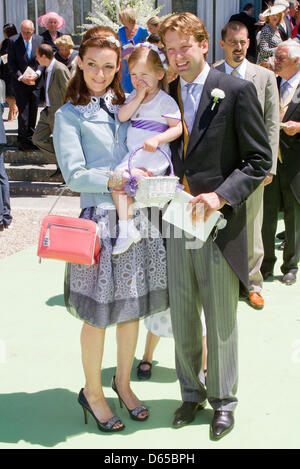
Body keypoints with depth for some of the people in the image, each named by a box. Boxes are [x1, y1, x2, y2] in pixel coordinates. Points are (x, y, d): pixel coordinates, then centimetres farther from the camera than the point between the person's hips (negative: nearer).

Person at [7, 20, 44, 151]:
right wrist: (20, 77, -15)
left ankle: (30, 138, 22)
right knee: (23, 112, -4)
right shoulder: (13, 41, -5)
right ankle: (22, 140, 6)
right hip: (20, 82, -3)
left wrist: (37, 73, -11)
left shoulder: (39, 39, 2)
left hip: (36, 81, 3)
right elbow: (11, 63, -5)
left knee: (33, 112, 9)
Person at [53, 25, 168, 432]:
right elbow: (74, 175, -10)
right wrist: (112, 181, -23)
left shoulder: (128, 105, 13)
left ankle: (123, 382, 33)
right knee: (98, 313, 4)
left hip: (138, 215, 5)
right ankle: (92, 391, 25)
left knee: (132, 306, 13)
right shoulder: (70, 115, -1)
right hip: (99, 219, -5)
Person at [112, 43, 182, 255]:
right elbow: (122, 116, -2)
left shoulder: (165, 101, -8)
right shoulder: (134, 96, 13)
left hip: (153, 155, -7)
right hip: (134, 154, 7)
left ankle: (126, 229, -17)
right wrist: (139, 97, -10)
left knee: (119, 176, -23)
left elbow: (177, 128, -11)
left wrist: (157, 139, -26)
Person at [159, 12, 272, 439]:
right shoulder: (165, 95, 9)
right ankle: (191, 393, 34)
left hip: (219, 225, -4)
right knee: (182, 320, 14)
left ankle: (223, 399, 29)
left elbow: (259, 159, -7)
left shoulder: (237, 91, -6)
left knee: (221, 321, 10)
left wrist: (221, 196, -18)